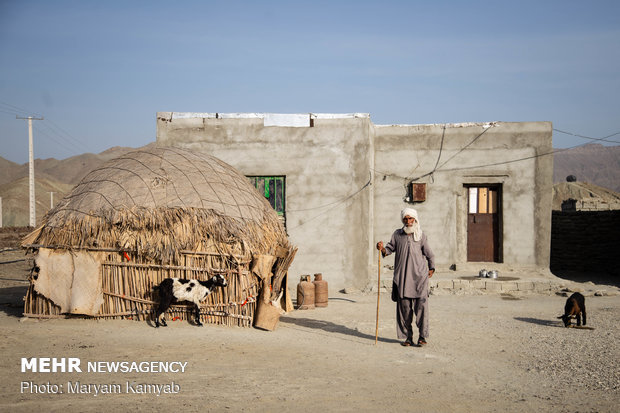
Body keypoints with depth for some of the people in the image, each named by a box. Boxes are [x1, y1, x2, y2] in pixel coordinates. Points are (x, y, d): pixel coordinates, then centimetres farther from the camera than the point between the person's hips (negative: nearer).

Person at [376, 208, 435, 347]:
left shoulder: (421, 236, 7)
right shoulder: (397, 234, 10)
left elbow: (429, 255, 16)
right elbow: (390, 248, 13)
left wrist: (431, 268, 10)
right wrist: (382, 249, -7)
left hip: (419, 276, -2)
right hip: (402, 277, 2)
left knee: (421, 305, -8)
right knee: (404, 307, 3)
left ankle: (423, 336, -1)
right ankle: (407, 337, 12)